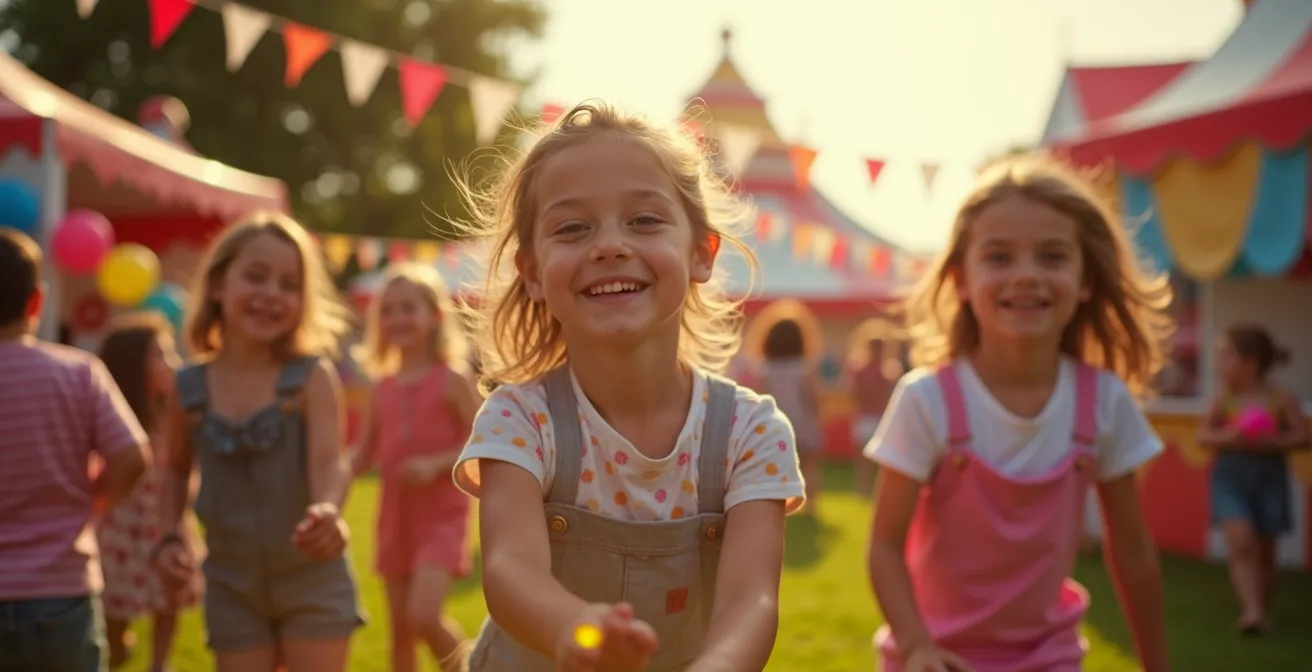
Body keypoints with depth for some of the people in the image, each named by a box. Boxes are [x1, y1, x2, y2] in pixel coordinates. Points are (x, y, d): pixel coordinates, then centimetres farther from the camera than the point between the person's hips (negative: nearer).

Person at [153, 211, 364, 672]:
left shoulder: (312, 377, -13)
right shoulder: (189, 388, -4)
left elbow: (330, 460, -27)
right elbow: (177, 471, 14)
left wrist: (328, 511, -49)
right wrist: (170, 537, -2)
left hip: (312, 580, -3)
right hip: (232, 585, 3)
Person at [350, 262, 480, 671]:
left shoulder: (452, 379, -7)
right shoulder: (383, 388, 7)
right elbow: (363, 457, 11)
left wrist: (435, 464, -22)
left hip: (442, 517, -6)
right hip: (397, 517, 6)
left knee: (425, 617, -20)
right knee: (400, 628, 10)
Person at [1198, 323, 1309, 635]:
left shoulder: (1281, 399, -5)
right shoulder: (1223, 400, 0)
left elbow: (1302, 436, -6)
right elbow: (1203, 434, 2)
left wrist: (1270, 442, -22)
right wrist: (1226, 438, -18)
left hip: (1269, 478, 0)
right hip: (1230, 477, 0)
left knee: (1264, 550, 10)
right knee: (1240, 540, -18)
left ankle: (1260, 610, 25)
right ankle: (1252, 609, -21)